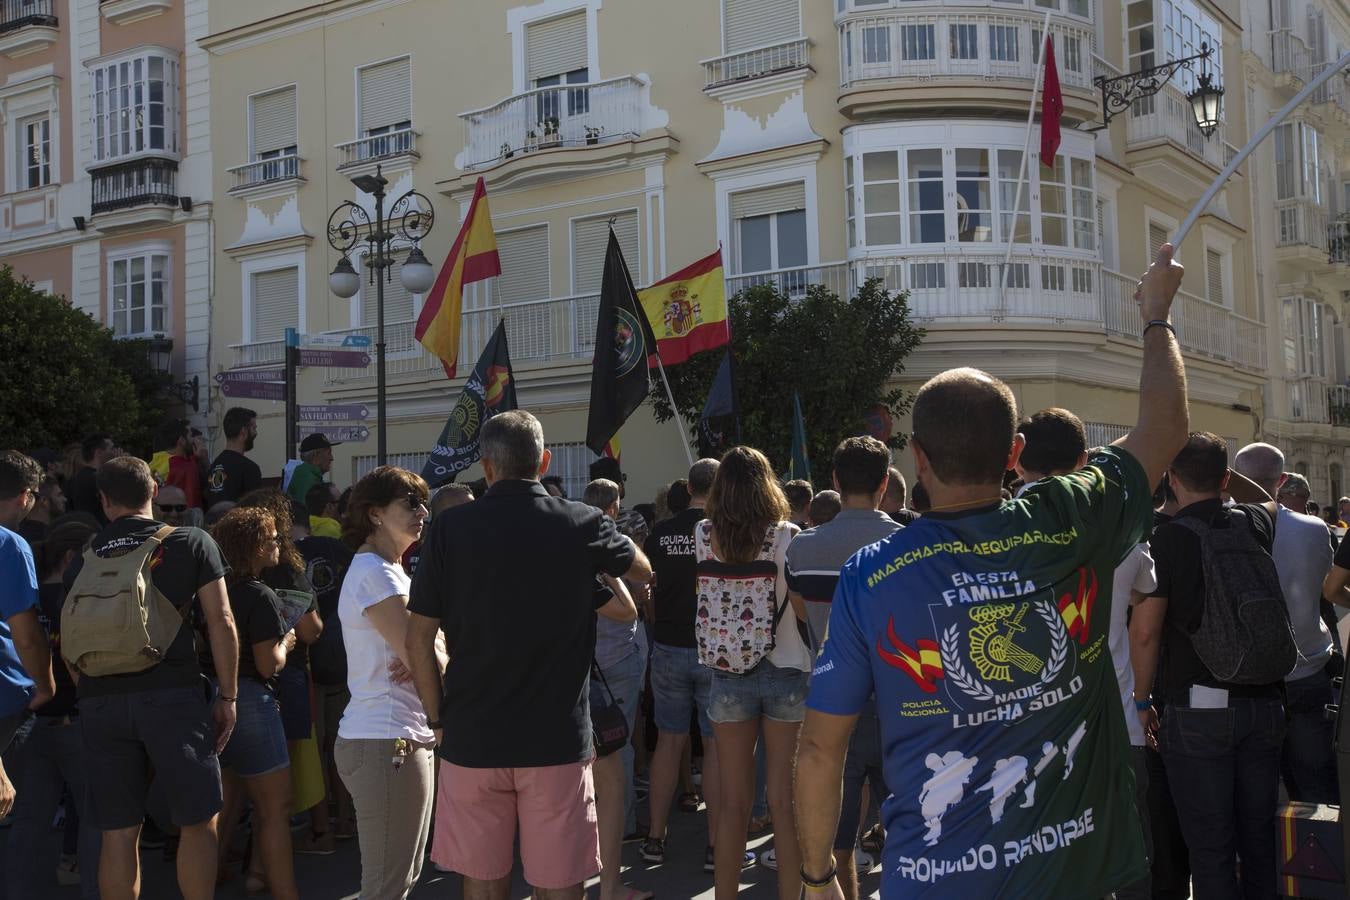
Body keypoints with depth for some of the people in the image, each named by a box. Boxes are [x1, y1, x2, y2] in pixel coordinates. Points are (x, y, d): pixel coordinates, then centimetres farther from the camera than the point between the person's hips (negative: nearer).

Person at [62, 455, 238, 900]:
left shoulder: (84, 558, 11)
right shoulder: (192, 542, 3)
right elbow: (221, 622, 0)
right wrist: (227, 697, 6)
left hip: (99, 700, 3)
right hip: (172, 695, -3)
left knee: (118, 832, 8)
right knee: (197, 822, 7)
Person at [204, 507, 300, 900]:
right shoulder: (260, 597, -15)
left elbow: (202, 646, 14)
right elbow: (268, 664, -19)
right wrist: (286, 642, 0)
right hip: (248, 701, -8)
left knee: (228, 801, 21)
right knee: (275, 808, 0)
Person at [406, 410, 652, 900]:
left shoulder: (450, 528, -4)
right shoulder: (582, 524, -3)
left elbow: (419, 639, -2)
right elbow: (643, 571, 18)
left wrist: (437, 719, 9)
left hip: (472, 737, 1)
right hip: (558, 740, -1)